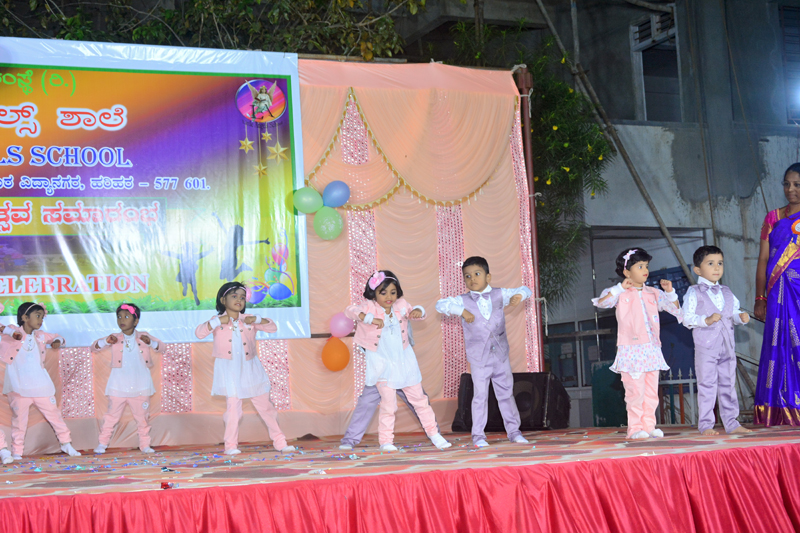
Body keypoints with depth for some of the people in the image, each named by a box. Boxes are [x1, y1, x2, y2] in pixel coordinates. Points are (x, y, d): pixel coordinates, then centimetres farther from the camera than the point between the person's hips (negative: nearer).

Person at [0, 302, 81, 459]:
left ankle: (66, 443, 21)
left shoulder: (40, 336, 12)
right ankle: (16, 452, 11)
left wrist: (57, 341, 3)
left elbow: (56, 337, 26)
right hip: (19, 387, -4)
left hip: (41, 386, 4)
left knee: (54, 413, 9)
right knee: (19, 419, 0)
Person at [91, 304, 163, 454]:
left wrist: (150, 342, -22)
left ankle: (145, 444, 16)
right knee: (111, 416, 1)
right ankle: (102, 443, 10)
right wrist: (106, 341, -21)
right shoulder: (115, 339, 3)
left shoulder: (143, 337, 6)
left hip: (140, 387, 1)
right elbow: (94, 348, -2)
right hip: (118, 387, -1)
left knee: (142, 416, 6)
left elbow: (161, 347, -1)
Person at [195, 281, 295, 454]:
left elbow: (273, 328, -3)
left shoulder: (249, 320, 3)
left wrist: (257, 320, -19)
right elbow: (199, 333, -15)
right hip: (229, 371, -2)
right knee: (233, 407, -9)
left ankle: (280, 442, 14)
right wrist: (216, 322, -26)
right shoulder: (217, 321, -1)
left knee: (265, 406, 7)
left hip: (250, 370, 2)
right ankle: (231, 445, 5)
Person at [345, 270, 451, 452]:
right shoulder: (370, 307, -13)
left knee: (419, 399, 12)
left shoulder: (401, 305, 0)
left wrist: (417, 311, -11)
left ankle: (433, 433, 24)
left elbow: (413, 312, 14)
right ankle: (385, 441, 10)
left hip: (404, 361, 4)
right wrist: (369, 318, -42)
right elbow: (350, 311, -27)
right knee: (388, 403, -4)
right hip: (383, 364, -4)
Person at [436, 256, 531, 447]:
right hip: (478, 359, -2)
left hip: (501, 355, 2)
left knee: (506, 393, 9)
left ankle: (513, 430, 19)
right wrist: (461, 311, -24)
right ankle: (478, 435, 9)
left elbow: (525, 290, 8)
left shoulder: (499, 295, 3)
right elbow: (441, 304, -13)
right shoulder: (463, 301, -3)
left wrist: (519, 295, -14)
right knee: (480, 396, 0)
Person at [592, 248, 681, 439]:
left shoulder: (653, 293, 12)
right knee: (635, 390, -6)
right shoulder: (621, 293, 0)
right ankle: (635, 428, 1)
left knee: (651, 391, 7)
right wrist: (620, 288, -20)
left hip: (652, 350, 5)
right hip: (631, 350, -5)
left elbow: (674, 308, 13)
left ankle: (649, 425, 15)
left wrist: (670, 293, -3)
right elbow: (602, 302, -16)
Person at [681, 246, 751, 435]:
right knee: (707, 385, -3)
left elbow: (734, 312, 17)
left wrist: (741, 316, -5)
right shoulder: (694, 293, -4)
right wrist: (706, 320, -23)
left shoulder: (727, 293, 14)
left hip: (727, 345, 6)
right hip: (705, 346, -5)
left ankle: (731, 423, 15)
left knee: (728, 383, 9)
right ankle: (705, 424, 2)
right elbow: (687, 318, -10)